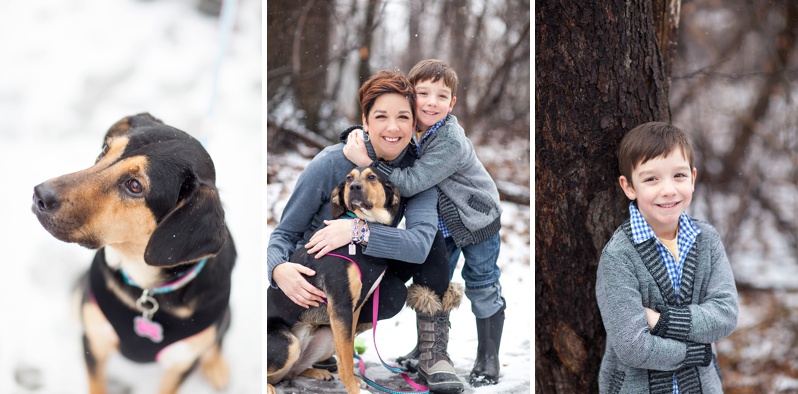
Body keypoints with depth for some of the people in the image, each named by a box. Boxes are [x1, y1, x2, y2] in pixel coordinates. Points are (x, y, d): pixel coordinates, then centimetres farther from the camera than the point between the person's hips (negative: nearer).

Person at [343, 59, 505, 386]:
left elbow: (410, 183, -39)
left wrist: (367, 161, -43)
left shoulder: (450, 142, -35)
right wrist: (358, 138, -19)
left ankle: (488, 358, 17)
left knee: (482, 288, 4)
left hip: (477, 220, -6)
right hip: (440, 222, 7)